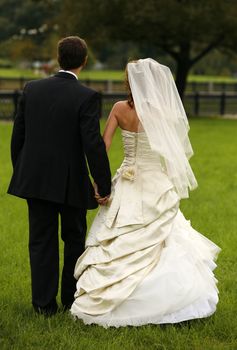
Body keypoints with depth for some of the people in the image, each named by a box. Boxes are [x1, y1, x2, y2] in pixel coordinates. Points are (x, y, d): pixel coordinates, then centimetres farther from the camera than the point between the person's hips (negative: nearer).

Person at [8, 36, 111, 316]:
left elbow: (17, 135, 5)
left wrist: (20, 171, 17)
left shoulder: (32, 89, -1)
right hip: (71, 183, -3)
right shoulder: (86, 97, -14)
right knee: (75, 240, 15)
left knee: (42, 241, 10)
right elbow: (93, 144, -18)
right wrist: (104, 185, -11)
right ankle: (72, 298, 23)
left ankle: (44, 303, 11)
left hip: (34, 179, 3)